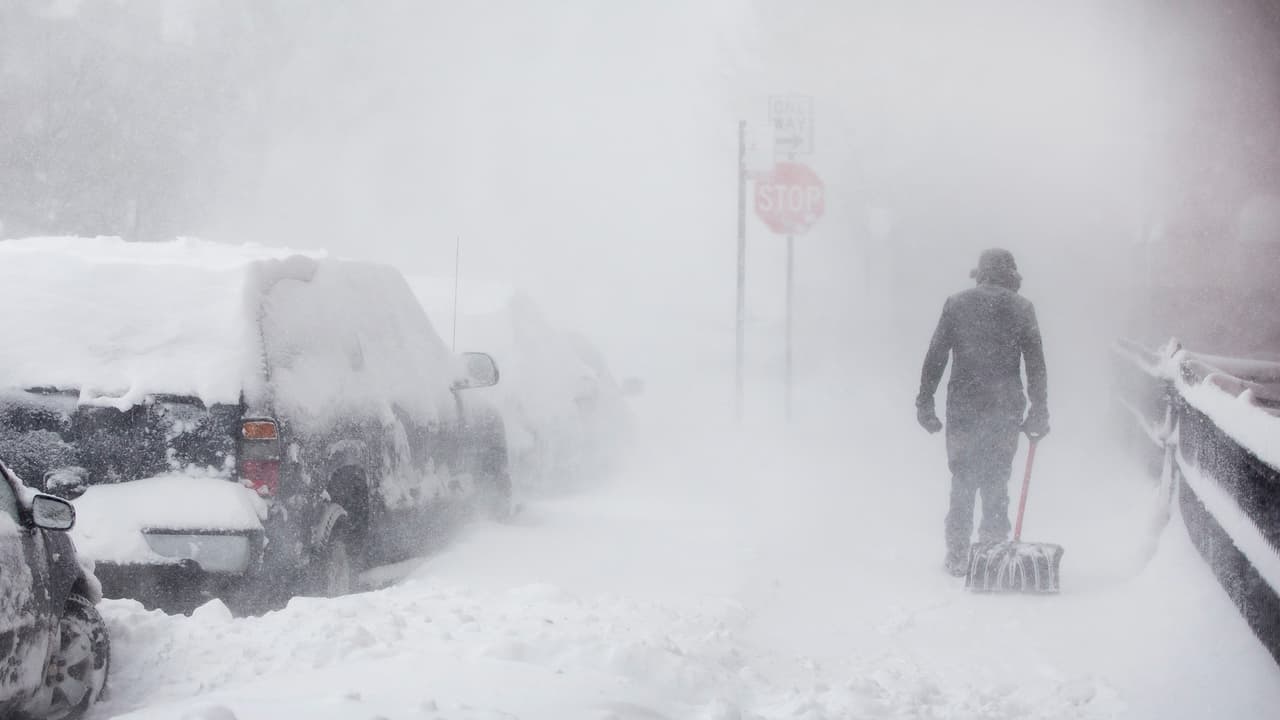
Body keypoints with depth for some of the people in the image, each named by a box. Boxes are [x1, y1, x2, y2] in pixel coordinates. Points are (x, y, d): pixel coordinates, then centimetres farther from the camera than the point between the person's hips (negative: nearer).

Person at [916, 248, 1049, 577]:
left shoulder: (956, 304, 3)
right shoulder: (1021, 308, 2)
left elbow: (935, 357, 2)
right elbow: (1036, 364, 1)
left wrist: (925, 402, 6)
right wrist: (1039, 412, 6)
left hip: (963, 407, 0)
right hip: (1005, 410, 0)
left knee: (962, 481, 8)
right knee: (997, 482, 9)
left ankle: (958, 558, 6)